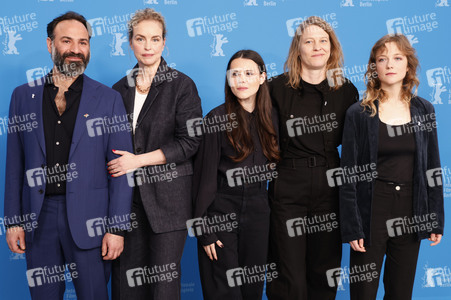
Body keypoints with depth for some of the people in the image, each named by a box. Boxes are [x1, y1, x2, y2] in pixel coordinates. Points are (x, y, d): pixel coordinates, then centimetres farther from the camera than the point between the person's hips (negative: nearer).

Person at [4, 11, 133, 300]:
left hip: (89, 218, -2)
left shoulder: (108, 99, 0)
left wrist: (117, 228, -7)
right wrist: (13, 220, 5)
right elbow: (15, 163, 9)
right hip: (38, 217, 2)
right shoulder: (23, 96, 8)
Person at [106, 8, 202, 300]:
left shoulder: (182, 85, -3)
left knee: (165, 275, 3)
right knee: (127, 274, 7)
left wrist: (137, 160, -13)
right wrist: (117, 164, 4)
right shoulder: (120, 89, 11)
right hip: (128, 194, 4)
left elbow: (189, 142, -9)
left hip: (168, 196, -4)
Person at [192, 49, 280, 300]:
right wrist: (205, 229, -10)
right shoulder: (218, 119, -8)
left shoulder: (272, 117, 5)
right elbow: (206, 175, -9)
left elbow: (274, 168, 11)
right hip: (221, 211, -4)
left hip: (259, 211, 4)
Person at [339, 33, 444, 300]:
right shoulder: (359, 114, -4)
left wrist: (436, 219, 4)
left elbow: (432, 167, 8)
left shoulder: (424, 110, 5)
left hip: (410, 213, 3)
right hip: (372, 211, -3)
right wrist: (352, 227, -10)